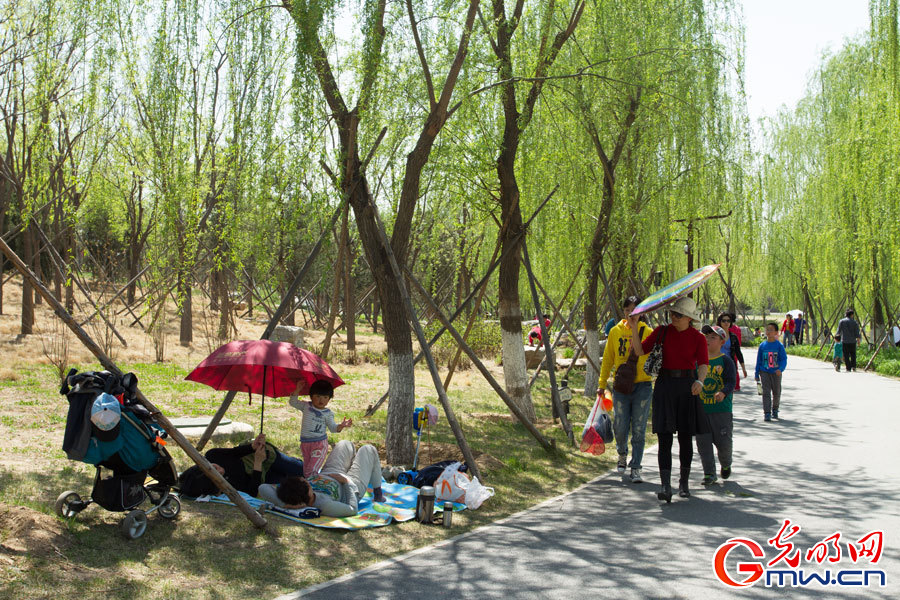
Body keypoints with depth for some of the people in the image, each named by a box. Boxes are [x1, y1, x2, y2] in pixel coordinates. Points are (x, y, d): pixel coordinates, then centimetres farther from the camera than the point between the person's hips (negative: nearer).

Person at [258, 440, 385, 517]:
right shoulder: (325, 505, -51)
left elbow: (263, 488, -42)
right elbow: (352, 509, -38)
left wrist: (283, 504, -55)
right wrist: (347, 481, -29)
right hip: (353, 486, -5)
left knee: (346, 444, 26)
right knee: (368, 449, 18)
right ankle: (378, 494, 39)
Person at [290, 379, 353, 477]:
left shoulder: (328, 413, -2)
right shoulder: (306, 406, 5)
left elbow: (332, 427, -8)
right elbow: (292, 402, 6)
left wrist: (341, 426, -28)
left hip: (320, 444, -3)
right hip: (305, 443, 3)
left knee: (312, 470, -14)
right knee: (306, 470, 8)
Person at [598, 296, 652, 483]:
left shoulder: (647, 332, -1)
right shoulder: (615, 332, 5)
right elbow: (608, 359, 11)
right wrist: (602, 384, 10)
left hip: (642, 385, -1)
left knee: (639, 430, 1)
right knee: (620, 427, 2)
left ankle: (635, 468, 10)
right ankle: (622, 454, 33)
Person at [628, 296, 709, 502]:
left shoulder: (698, 338, -1)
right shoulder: (662, 332, 3)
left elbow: (703, 364, -12)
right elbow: (640, 351, 3)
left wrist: (700, 381, -32)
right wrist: (634, 328, -10)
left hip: (687, 387, 0)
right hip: (665, 386, 1)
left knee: (685, 437, 8)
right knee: (665, 437, -6)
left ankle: (684, 483, 24)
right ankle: (665, 486, -10)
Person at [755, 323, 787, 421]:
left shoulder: (779, 345, -5)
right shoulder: (762, 345, 1)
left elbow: (784, 359, -8)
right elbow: (758, 360, 7)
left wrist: (781, 369, -26)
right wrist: (757, 374, 7)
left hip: (776, 373, -1)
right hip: (764, 372, 1)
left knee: (776, 392, 11)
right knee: (766, 392, -6)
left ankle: (775, 410, 33)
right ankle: (767, 413, -6)